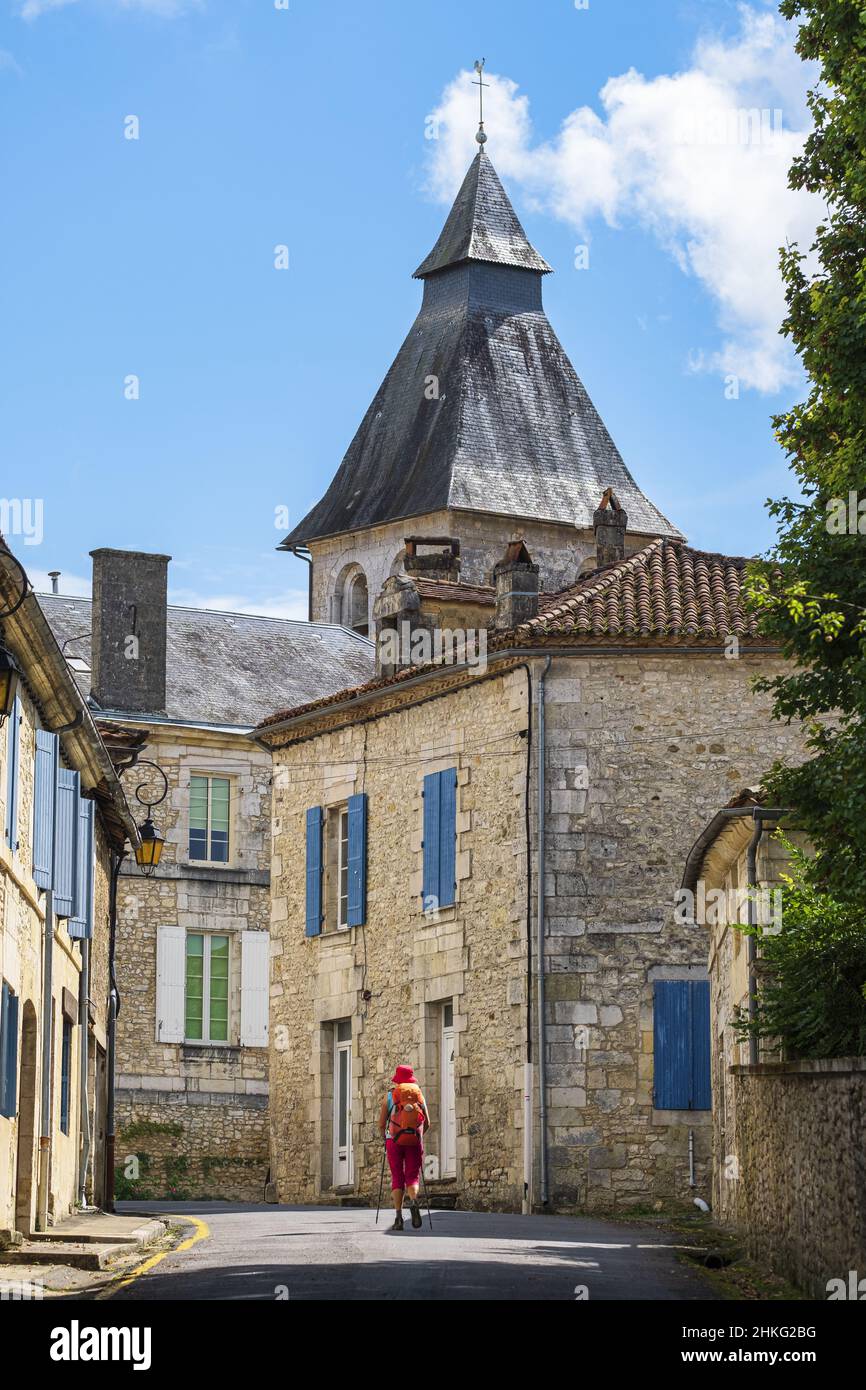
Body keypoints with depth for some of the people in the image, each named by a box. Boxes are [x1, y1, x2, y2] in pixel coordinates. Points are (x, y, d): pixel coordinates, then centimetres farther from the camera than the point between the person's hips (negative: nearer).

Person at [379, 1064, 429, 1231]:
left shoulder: (390, 1095, 5)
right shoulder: (419, 1095, 9)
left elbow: (381, 1124, 5)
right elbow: (427, 1124, 13)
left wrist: (384, 1138, 23)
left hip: (394, 1141, -1)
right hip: (414, 1141, 1)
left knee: (397, 1178, 5)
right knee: (412, 1177, 6)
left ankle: (398, 1217, -4)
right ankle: (413, 1202, -25)